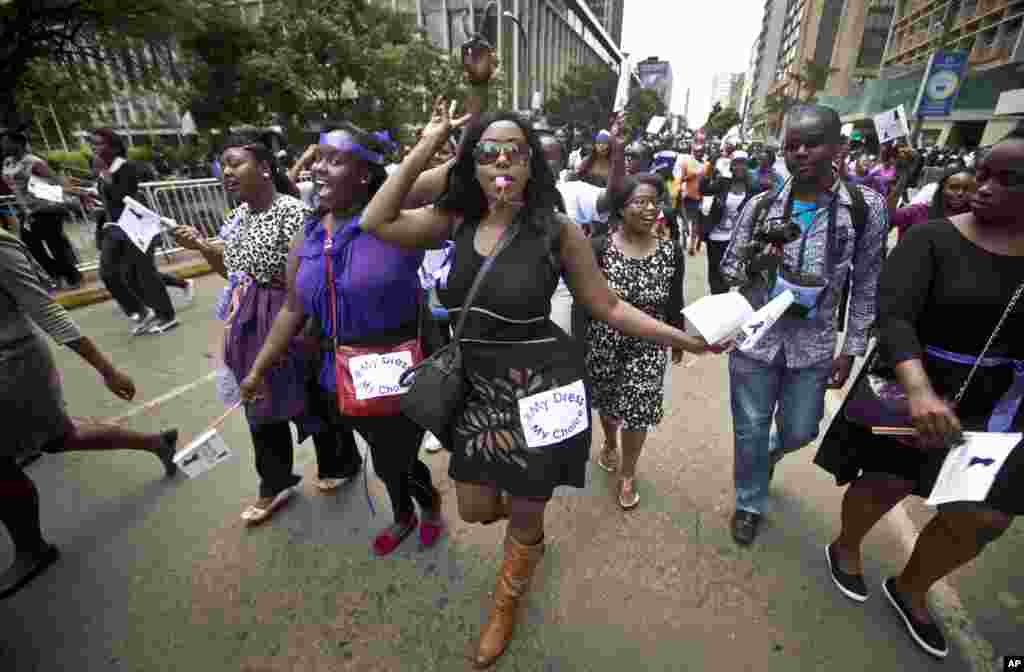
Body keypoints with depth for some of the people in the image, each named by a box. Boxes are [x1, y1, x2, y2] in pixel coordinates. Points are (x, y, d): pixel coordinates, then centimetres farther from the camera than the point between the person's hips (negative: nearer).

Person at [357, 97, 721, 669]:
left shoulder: (557, 230, -12)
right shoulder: (457, 221, 1)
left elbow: (608, 308, -7)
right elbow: (376, 222, -1)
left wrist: (683, 338, -13)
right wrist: (424, 148, -3)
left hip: (540, 388, -4)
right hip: (479, 389, 5)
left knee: (524, 518, 15)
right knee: (476, 510, 19)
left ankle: (506, 605, 50)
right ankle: (530, 509, 57)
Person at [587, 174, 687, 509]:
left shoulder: (671, 251, -7)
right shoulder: (600, 248, -13)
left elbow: (675, 302, 4)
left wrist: (678, 341, 12)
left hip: (648, 345, 1)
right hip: (603, 342, 0)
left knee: (638, 408, 7)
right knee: (606, 401, 21)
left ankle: (628, 473, 34)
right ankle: (610, 444, 55)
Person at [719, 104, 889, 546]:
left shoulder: (868, 207, -5)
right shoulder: (760, 206, -5)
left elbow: (867, 286, 2)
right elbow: (728, 270, 2)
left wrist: (852, 349, 1)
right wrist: (753, 264, -21)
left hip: (813, 344, 1)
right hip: (755, 338, 0)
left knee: (799, 431, 16)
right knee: (750, 430, 11)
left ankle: (768, 455, 54)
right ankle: (750, 503, 36)